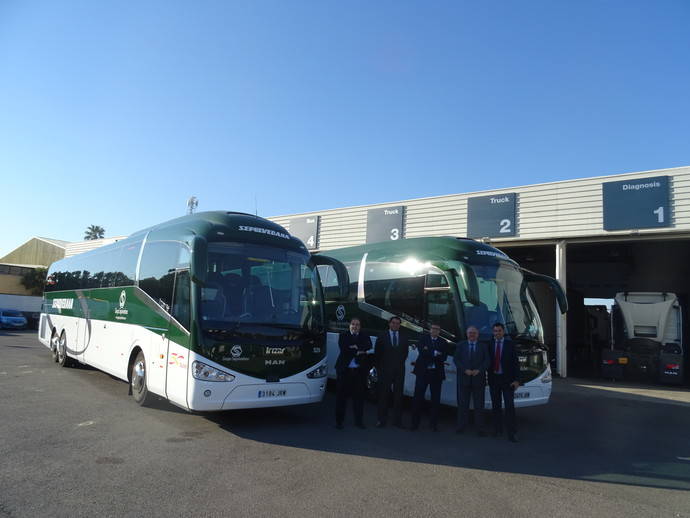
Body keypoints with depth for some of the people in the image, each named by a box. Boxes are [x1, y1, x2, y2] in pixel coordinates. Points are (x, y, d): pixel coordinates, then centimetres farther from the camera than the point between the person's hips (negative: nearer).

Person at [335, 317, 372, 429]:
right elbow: (343, 349, -12)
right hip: (345, 370, -1)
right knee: (341, 396, 4)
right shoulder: (343, 336, 5)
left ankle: (359, 421, 17)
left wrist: (356, 347, -19)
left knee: (359, 396, 6)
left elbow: (368, 346, -10)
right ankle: (339, 421, 14)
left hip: (360, 371, 2)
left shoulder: (364, 336, 10)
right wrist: (358, 351, -12)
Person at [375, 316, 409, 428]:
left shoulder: (403, 338, 12)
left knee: (398, 395, 3)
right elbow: (377, 353, 5)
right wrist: (379, 367, 3)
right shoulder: (382, 337, 3)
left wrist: (401, 363, 9)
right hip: (385, 370, -2)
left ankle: (397, 420, 9)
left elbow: (405, 353, 16)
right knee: (384, 395, 0)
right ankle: (382, 420, 6)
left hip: (399, 370, 3)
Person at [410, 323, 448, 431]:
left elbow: (443, 357, -4)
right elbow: (421, 350, -11)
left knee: (436, 399, 3)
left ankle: (434, 423, 13)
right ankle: (415, 423, 6)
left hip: (437, 373, 2)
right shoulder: (423, 339, 6)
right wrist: (435, 353, -12)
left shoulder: (443, 343, 10)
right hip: (423, 371, -2)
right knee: (418, 397, -2)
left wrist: (429, 352, -14)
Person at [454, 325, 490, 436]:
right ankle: (461, 426, 9)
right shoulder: (460, 345, 8)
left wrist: (478, 370, -14)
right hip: (464, 378, 0)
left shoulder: (483, 346, 9)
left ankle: (480, 427, 7)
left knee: (479, 405, 2)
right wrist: (465, 370, -12)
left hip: (478, 379, 0)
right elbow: (456, 359, 1)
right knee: (463, 404, 3)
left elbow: (487, 361, 2)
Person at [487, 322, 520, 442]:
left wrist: (517, 380, -11)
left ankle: (511, 433, -5)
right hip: (494, 379, 3)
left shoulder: (510, 344, -1)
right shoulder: (490, 344, 5)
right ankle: (498, 429, 20)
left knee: (509, 406, -6)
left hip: (507, 379, -2)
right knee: (495, 406, 9)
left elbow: (516, 363, -3)